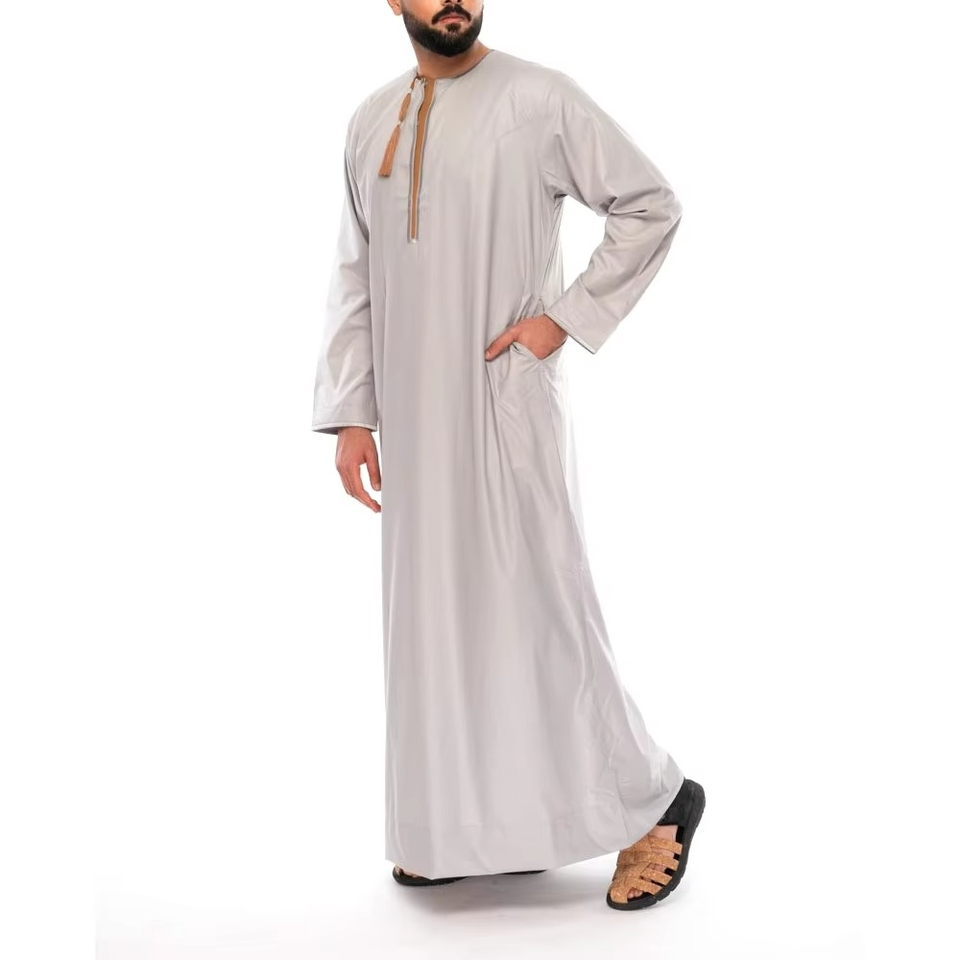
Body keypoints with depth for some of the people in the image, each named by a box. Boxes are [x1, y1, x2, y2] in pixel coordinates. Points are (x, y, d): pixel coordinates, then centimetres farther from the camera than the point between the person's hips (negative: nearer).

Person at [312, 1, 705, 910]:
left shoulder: (541, 99, -5)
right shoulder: (371, 120, 10)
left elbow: (652, 205, -2)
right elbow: (354, 279, 11)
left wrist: (565, 315, -10)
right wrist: (350, 414, 5)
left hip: (507, 400, -5)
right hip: (413, 413, 6)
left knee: (536, 603, -3)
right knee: (432, 608, 10)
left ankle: (653, 799, 15)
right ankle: (462, 826, 24)